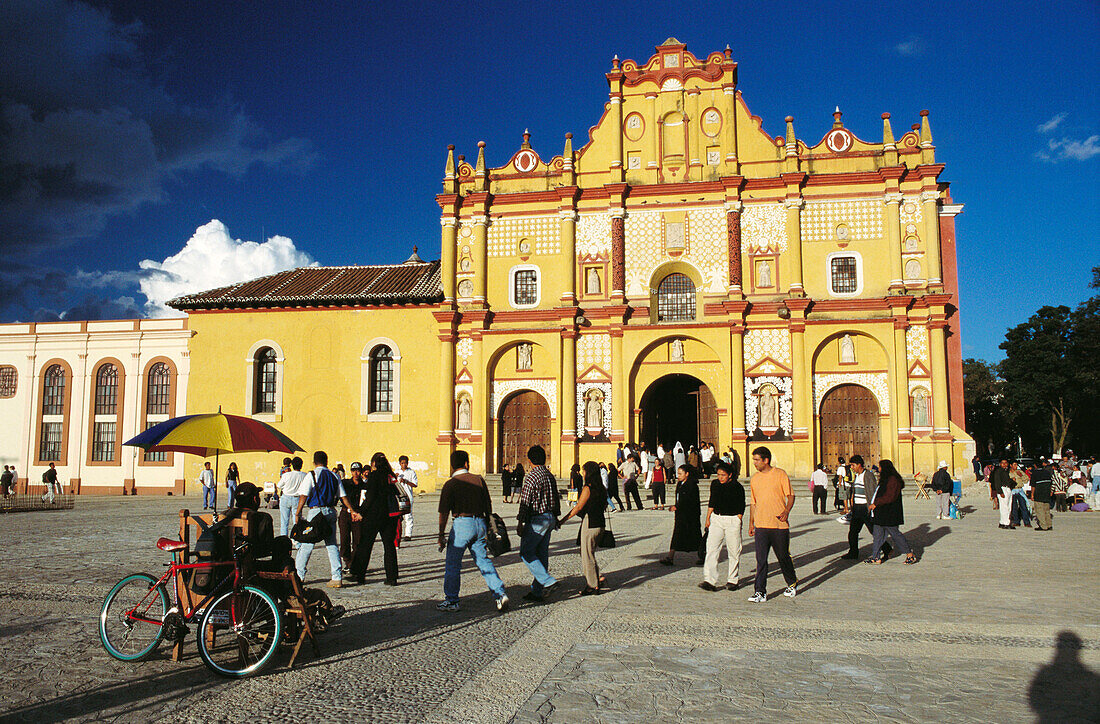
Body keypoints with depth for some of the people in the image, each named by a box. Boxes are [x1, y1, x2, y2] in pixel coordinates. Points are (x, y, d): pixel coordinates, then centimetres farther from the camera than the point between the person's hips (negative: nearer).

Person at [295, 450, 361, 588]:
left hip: (315, 511, -4)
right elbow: (343, 496, 10)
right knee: (332, 544, 7)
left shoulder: (311, 475, -3)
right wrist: (353, 511, 15)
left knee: (306, 544, 4)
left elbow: (304, 496, -9)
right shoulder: (334, 476, 10)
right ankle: (337, 578, 4)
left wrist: (297, 514, -5)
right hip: (331, 511, 4)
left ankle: (299, 575, 8)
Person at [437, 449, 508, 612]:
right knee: (483, 561, 12)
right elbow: (488, 505, 12)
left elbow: (444, 512, -5)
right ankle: (500, 594, 4)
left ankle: (451, 601, 11)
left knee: (453, 563, 7)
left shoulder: (450, 484, -3)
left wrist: (441, 535, 1)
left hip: (462, 523, -4)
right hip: (480, 523, 4)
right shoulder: (479, 480, 8)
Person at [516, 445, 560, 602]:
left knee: (526, 552, 0)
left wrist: (520, 524, -10)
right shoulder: (550, 476, 10)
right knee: (541, 554, 10)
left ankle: (548, 581, -10)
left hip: (536, 519, -8)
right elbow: (556, 499, 17)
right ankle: (537, 592, 14)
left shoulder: (531, 477, -14)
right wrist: (555, 517, 25)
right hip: (550, 518, 8)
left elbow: (525, 502, -15)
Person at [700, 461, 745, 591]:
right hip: (716, 518, 3)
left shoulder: (737, 487, -5)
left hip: (732, 520, -3)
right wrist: (708, 518, 12)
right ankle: (710, 581, -9)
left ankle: (732, 580, 19)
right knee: (711, 549, -7)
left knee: (734, 552, 4)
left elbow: (741, 507, -2)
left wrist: (738, 522, -8)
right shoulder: (715, 484, 7)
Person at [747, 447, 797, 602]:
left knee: (783, 557, 10)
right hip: (761, 525, 3)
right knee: (761, 559, -4)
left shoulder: (780, 474, -2)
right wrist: (751, 523, 12)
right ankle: (760, 592, -2)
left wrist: (786, 511, -17)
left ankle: (792, 584, 32)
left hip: (779, 525, -3)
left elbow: (790, 495, -1)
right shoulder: (754, 478, 11)